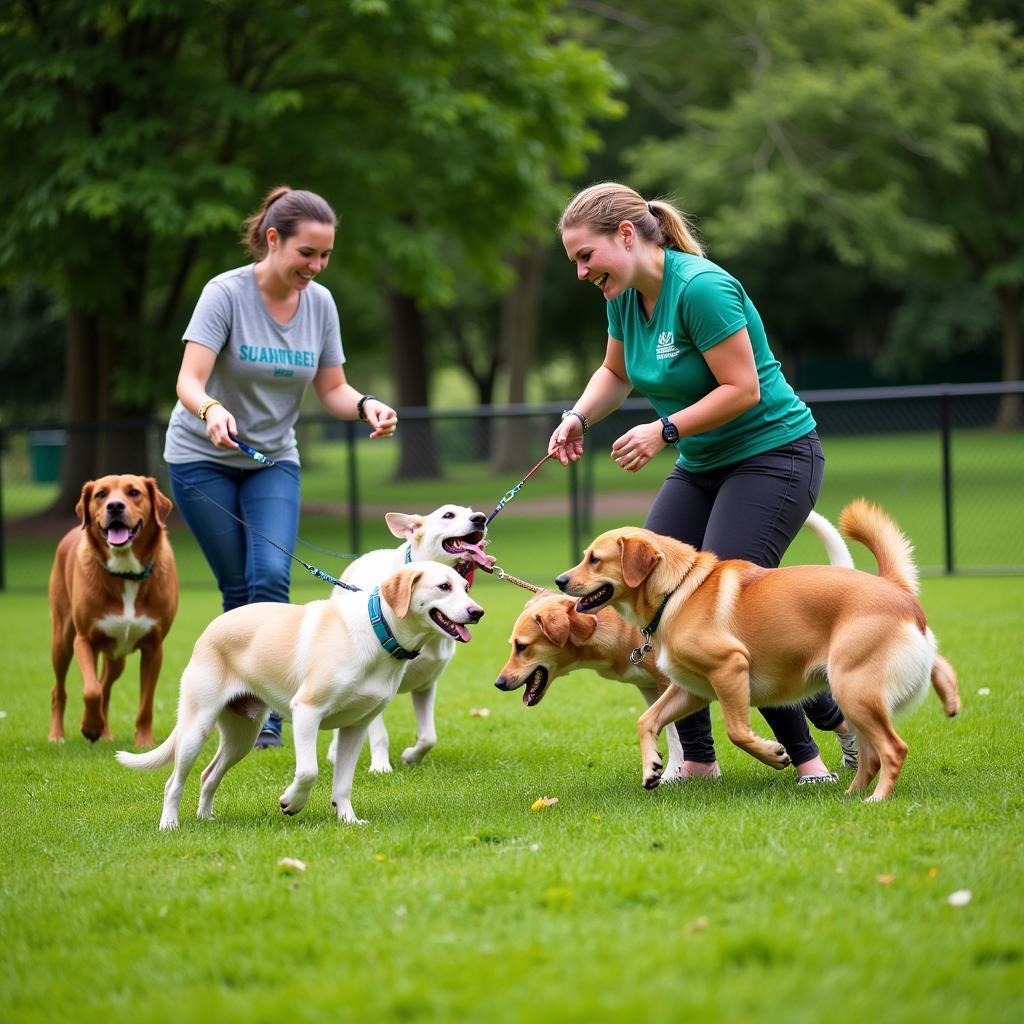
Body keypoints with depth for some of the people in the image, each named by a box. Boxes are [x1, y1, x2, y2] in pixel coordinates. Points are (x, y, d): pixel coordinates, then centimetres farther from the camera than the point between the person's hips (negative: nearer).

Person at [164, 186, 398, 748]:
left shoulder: (320, 302, -4)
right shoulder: (226, 293, -18)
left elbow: (332, 389, 0)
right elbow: (189, 380, -26)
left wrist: (366, 405, -22)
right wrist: (210, 411, -48)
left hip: (273, 460, 3)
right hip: (203, 458, -3)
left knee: (270, 578, -16)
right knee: (238, 590, -3)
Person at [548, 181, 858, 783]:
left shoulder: (700, 287, -24)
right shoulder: (625, 296, 2)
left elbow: (742, 388, -24)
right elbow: (615, 373, 19)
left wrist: (664, 430, -25)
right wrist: (578, 418, 1)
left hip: (774, 455, -9)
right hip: (703, 465, 9)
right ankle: (698, 760, 8)